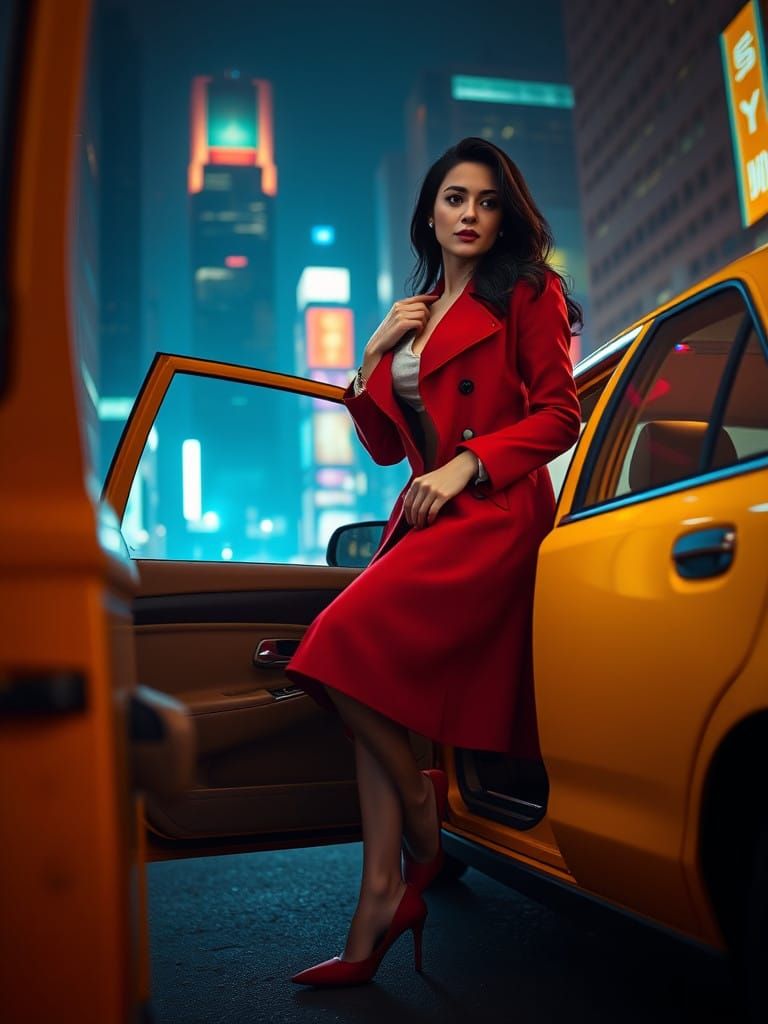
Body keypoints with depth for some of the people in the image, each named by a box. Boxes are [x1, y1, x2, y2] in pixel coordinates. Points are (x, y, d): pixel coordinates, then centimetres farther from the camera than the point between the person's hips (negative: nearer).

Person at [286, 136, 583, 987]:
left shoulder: (527, 294, 6)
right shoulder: (412, 313, 22)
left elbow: (559, 414, -3)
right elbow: (388, 447, 19)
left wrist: (467, 465, -14)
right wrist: (371, 360, 5)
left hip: (495, 512, -7)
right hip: (424, 516, 7)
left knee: (348, 645, -23)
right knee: (376, 681, -3)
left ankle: (422, 804, 1)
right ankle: (376, 916, 1)